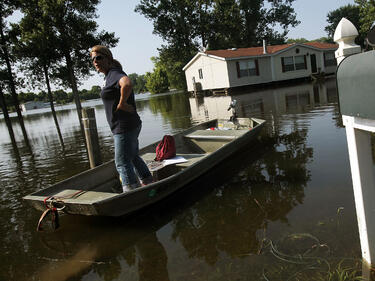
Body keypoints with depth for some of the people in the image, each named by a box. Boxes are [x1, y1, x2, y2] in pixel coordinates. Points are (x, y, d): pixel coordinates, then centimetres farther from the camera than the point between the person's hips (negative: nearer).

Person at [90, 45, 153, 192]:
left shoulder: (114, 74, -17)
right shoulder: (109, 76, 14)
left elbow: (127, 84, -40)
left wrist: (121, 104, -28)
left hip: (125, 127, -11)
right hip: (127, 127, 11)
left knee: (122, 163, -5)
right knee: (133, 157, 22)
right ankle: (149, 185, 35)